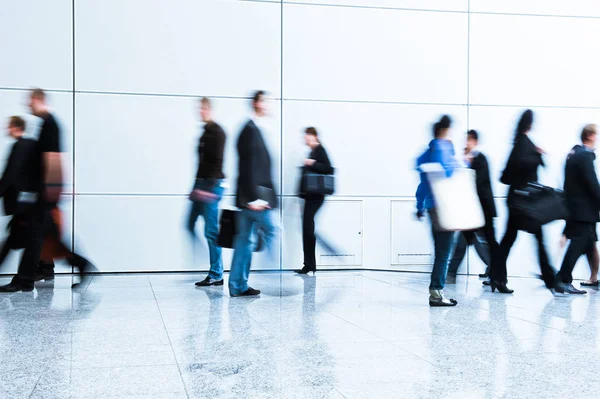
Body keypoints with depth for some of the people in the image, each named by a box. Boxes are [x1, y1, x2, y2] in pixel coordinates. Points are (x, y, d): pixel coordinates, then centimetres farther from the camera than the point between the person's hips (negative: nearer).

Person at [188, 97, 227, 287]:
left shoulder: (217, 132, -10)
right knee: (190, 224, 8)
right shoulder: (206, 132, 17)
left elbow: (216, 162, -18)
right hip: (202, 184, 10)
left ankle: (216, 275, 0)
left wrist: (209, 187, -23)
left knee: (211, 231, -7)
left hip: (212, 185, -10)